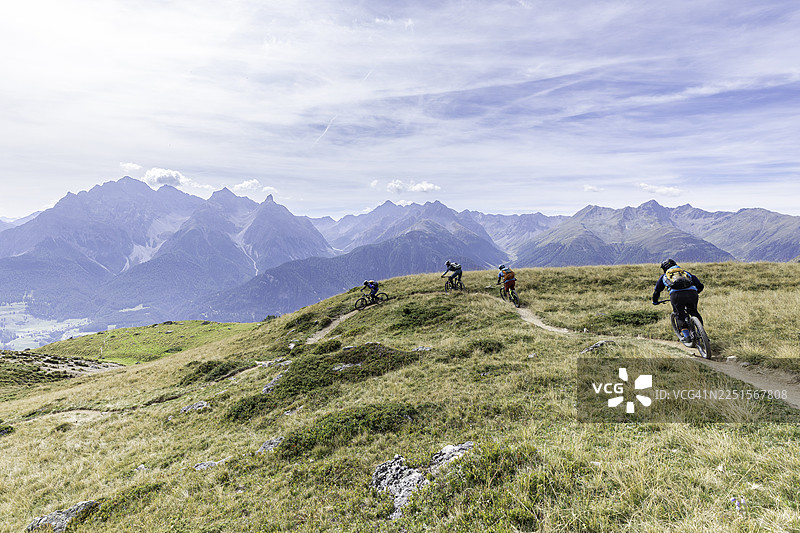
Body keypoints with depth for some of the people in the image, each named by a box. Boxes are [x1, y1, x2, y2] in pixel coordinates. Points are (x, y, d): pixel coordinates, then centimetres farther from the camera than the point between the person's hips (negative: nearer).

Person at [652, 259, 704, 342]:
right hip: (692, 293, 2)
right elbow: (700, 286, 35)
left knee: (680, 315, 14)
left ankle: (686, 336, 5)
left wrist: (655, 301, 51)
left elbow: (656, 291, 35)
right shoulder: (686, 272, 35)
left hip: (676, 295, -2)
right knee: (694, 312, 25)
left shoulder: (664, 276, 31)